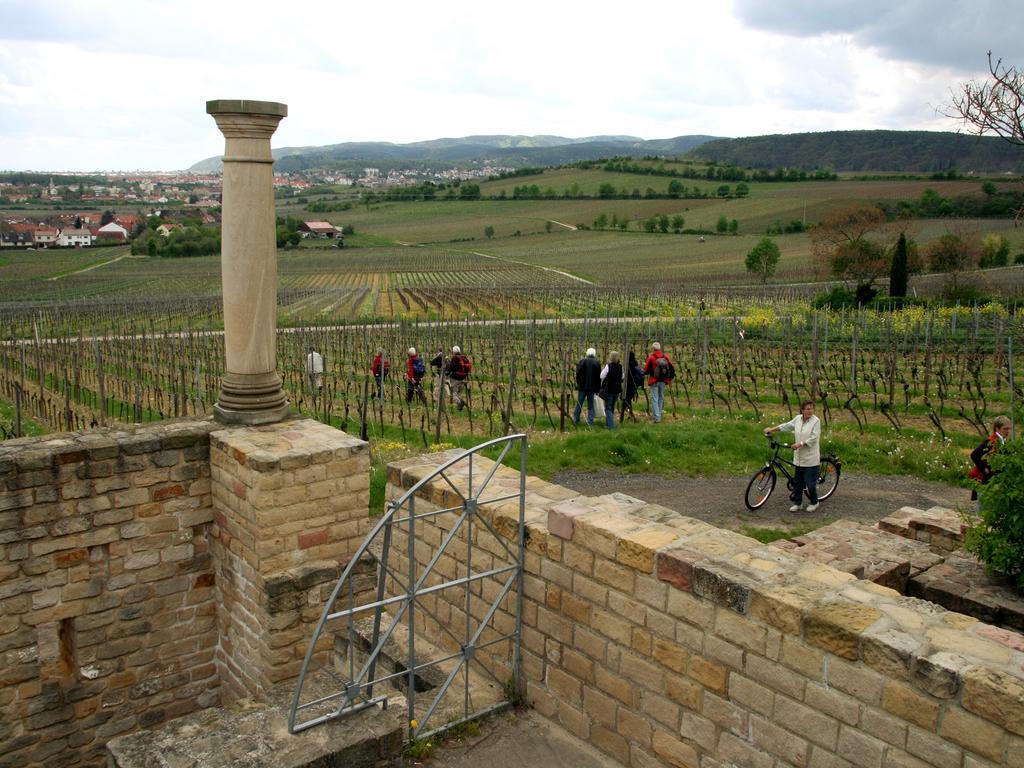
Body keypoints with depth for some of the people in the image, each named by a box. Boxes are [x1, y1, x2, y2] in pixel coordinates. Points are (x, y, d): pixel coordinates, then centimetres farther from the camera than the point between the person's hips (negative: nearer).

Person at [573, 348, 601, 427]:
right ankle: (590, 422, 4)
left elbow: (578, 373, -7)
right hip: (592, 387, 1)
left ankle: (576, 420, 12)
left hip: (582, 387, -1)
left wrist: (578, 383, 6)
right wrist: (597, 389, 9)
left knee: (579, 404, 8)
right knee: (590, 405, 7)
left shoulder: (582, 361, -6)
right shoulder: (597, 363, 0)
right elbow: (599, 377, 3)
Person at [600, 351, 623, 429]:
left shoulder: (608, 366, -16)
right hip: (617, 390, 6)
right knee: (612, 407, 19)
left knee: (608, 408, 0)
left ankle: (611, 425, -10)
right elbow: (622, 377, 14)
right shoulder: (620, 367, 1)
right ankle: (608, 423, 28)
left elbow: (602, 376, -10)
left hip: (609, 390, -6)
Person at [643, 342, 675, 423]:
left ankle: (657, 418, -9)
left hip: (654, 381, -4)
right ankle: (659, 414, 27)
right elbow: (672, 368, 2)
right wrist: (669, 378, 14)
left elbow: (646, 370, -8)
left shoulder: (651, 358, -12)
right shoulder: (665, 357, 1)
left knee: (654, 399, -2)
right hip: (663, 381, 4)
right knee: (661, 398, 18)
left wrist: (645, 365, 13)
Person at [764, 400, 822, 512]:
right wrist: (771, 429, 13)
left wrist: (800, 444, -23)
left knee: (810, 482, 0)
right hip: (799, 457, 6)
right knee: (797, 481, 11)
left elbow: (813, 438, -17)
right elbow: (786, 426, 17)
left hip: (811, 458, -6)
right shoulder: (797, 419, 6)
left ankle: (814, 503, 20)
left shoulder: (816, 421, -11)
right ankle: (797, 503, 22)